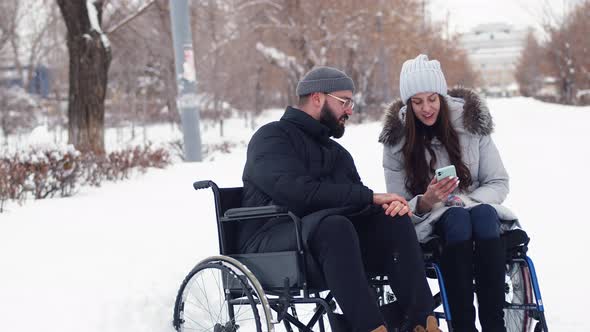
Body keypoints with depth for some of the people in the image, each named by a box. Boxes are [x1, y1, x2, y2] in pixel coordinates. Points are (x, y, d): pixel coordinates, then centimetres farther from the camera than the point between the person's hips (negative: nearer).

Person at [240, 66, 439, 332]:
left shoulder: (336, 152, 25)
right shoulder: (272, 138, -1)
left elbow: (358, 205, 15)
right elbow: (299, 192, -19)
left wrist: (388, 204, -10)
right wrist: (371, 197, -17)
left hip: (329, 236, 7)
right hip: (271, 238, -7)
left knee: (394, 221, -16)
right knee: (334, 225, -36)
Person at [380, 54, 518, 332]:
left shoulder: (471, 123, 0)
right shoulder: (396, 141, -2)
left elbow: (499, 183, 4)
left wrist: (468, 200, -16)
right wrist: (426, 202, -23)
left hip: (478, 208, 1)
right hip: (430, 224, -1)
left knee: (483, 214, -35)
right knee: (457, 219, -36)